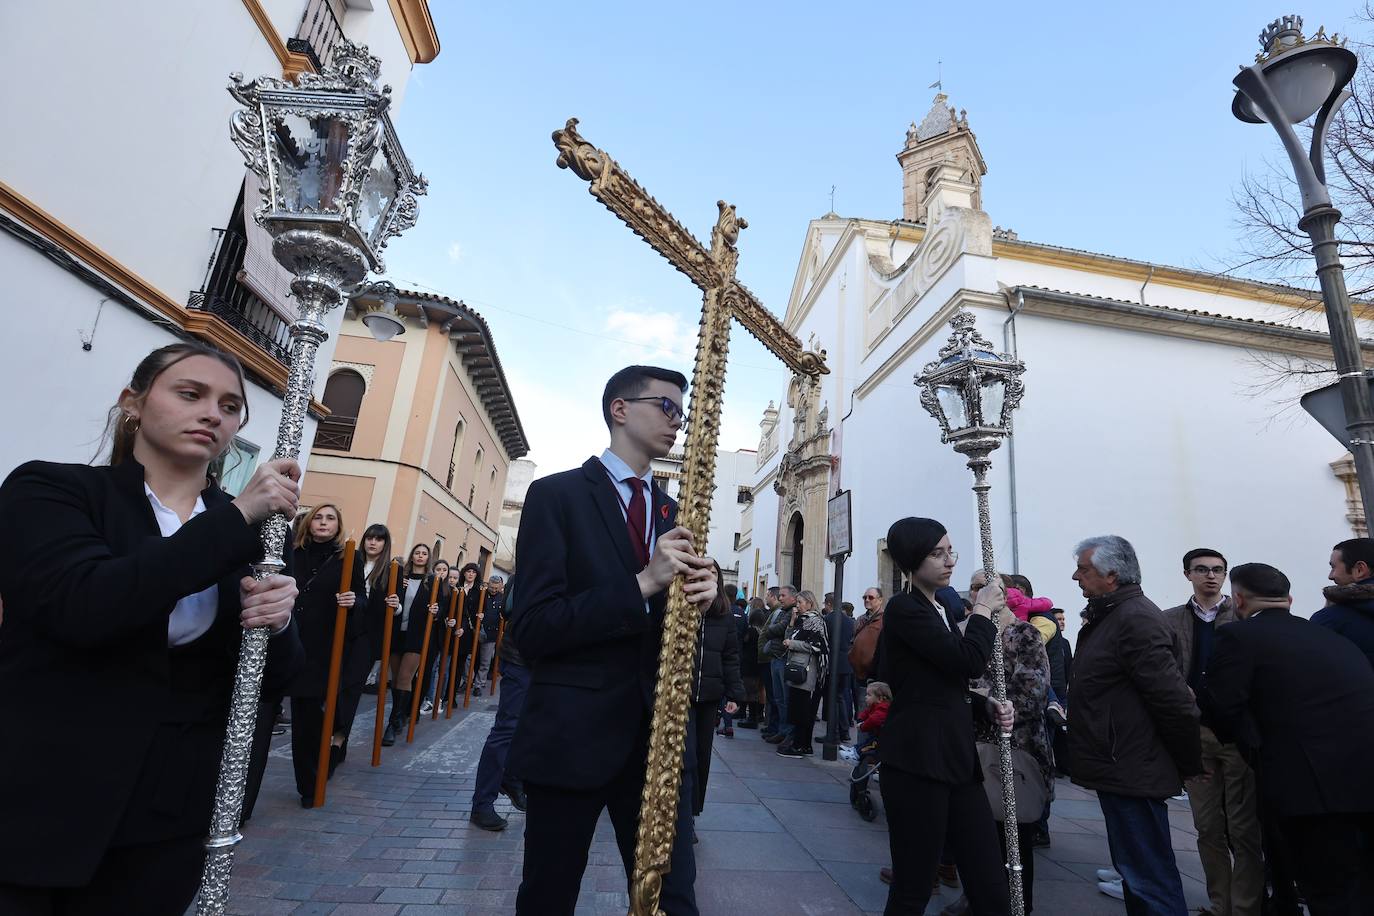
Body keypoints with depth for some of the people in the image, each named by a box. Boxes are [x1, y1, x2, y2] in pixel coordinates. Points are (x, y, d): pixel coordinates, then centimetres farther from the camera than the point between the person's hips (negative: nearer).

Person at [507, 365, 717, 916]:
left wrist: (699, 600, -13)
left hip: (658, 734, 4)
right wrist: (641, 585, -24)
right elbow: (531, 629, -15)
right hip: (572, 733, -4)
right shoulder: (556, 495, -8)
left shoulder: (674, 514, 10)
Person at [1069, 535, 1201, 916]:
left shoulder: (1136, 619, -20)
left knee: (1149, 878, 1)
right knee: (1136, 869, 21)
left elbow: (1174, 701, -21)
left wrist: (1187, 764, -10)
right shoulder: (1108, 616, 12)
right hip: (1121, 768, 10)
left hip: (1132, 773, -10)